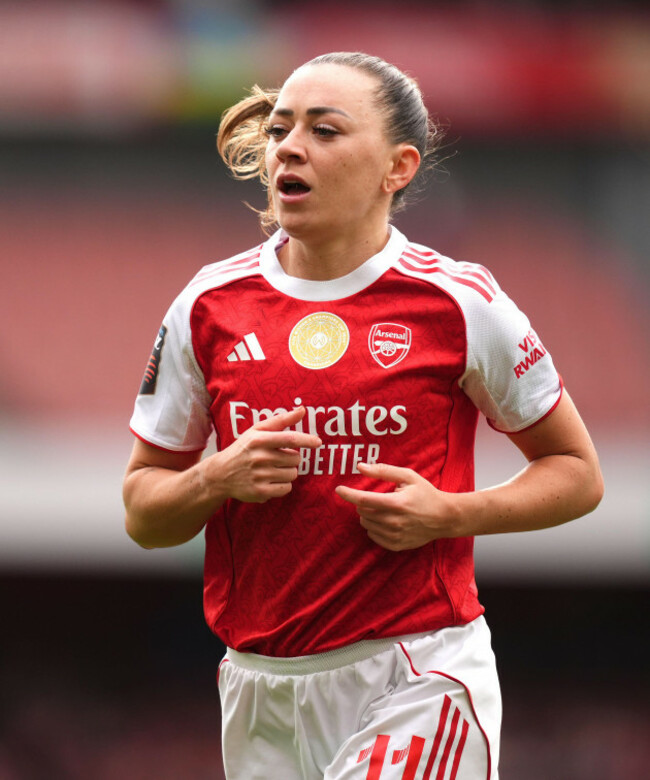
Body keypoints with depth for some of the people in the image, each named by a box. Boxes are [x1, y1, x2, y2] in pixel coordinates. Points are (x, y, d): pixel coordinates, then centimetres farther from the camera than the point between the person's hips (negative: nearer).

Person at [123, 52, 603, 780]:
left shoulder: (458, 303, -4)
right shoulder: (209, 306, 5)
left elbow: (577, 475, 5)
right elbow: (142, 511, 11)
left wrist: (447, 513, -11)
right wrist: (219, 479, -10)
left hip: (415, 686, -4)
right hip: (260, 687, 4)